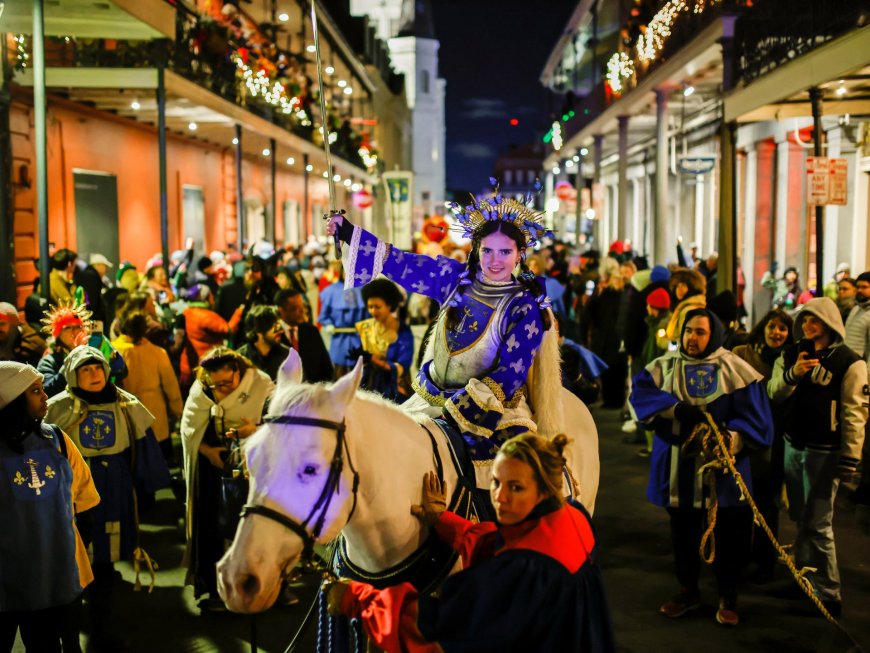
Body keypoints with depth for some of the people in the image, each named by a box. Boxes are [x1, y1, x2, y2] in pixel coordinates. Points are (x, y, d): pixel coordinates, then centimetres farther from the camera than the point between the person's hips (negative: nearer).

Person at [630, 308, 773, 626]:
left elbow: (754, 417, -8)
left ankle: (727, 596, 25)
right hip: (680, 466, 2)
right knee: (683, 531, 14)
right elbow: (641, 393, -13)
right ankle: (688, 590, 32)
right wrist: (678, 409, -26)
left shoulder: (734, 369, -3)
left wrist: (731, 439, -26)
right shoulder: (665, 366, 2)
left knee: (728, 533, 6)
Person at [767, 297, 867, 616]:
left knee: (818, 525, -5)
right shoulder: (792, 355, 7)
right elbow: (773, 393, 0)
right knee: (800, 518, 16)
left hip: (824, 452, -6)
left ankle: (827, 594, 3)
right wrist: (792, 373, -19)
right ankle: (802, 579, 30)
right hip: (792, 446, 6)